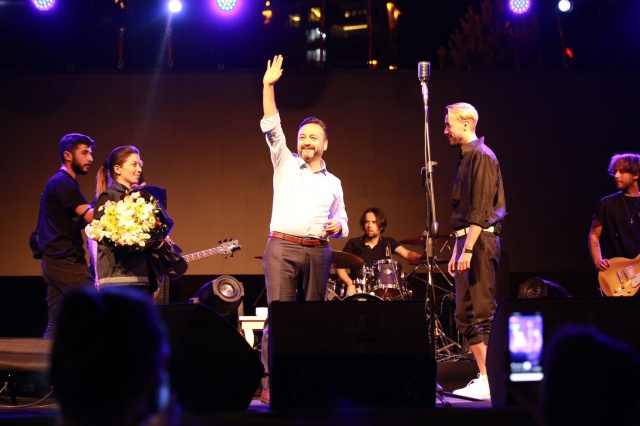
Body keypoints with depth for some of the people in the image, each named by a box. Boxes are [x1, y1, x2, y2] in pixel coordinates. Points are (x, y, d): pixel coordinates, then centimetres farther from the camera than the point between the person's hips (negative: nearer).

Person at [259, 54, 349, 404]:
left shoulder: (333, 183, 18)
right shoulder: (285, 163, 10)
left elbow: (342, 223, 21)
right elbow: (272, 128, -1)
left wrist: (338, 226, -4)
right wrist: (268, 86, -10)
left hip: (318, 253, 3)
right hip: (282, 248, -3)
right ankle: (269, 381, -11)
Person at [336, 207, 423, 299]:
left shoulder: (388, 243, 10)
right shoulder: (353, 244, 6)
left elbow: (407, 254, -6)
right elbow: (340, 267, 4)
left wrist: (420, 258, -29)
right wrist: (350, 283, -15)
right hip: (359, 291, -1)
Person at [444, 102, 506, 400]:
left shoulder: (482, 156, -10)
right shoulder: (466, 158, 20)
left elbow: (480, 210, -18)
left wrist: (468, 249, -23)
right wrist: (456, 251, 20)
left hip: (480, 241, -10)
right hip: (467, 242, 10)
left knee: (483, 313, -10)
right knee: (465, 316, 10)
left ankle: (491, 382, -8)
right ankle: (484, 378, 15)